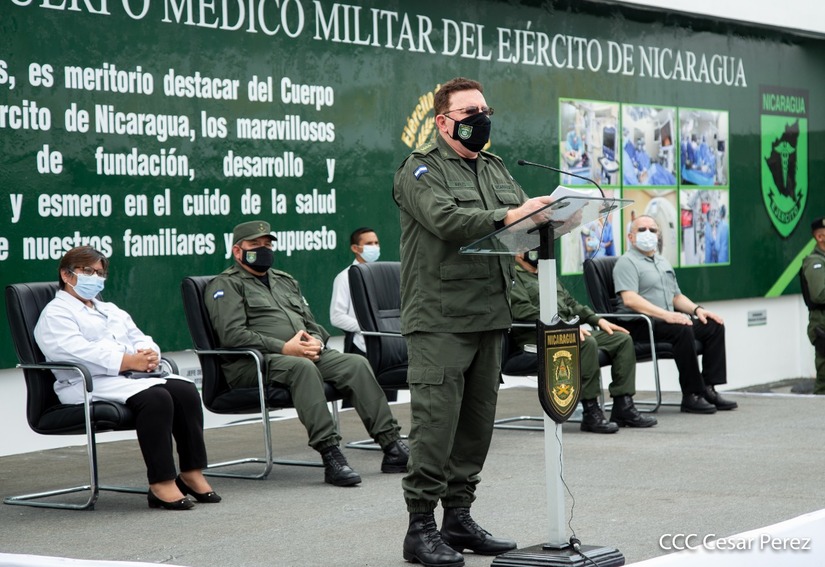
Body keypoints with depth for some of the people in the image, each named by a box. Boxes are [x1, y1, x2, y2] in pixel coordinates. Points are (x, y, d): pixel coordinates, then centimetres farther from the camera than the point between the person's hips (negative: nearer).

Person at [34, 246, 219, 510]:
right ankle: (161, 483, -32)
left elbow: (140, 339, 22)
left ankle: (192, 473, -19)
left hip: (135, 374, 8)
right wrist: (129, 361, -20)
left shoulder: (111, 310, 32)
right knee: (155, 398, -33)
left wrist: (149, 354, -5)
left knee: (186, 390, -20)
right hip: (92, 383, -7)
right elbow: (78, 352, -13)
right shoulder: (55, 313, 5)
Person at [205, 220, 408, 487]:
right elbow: (231, 334, -12)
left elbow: (311, 323, 26)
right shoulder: (226, 285, 3)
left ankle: (392, 447, -20)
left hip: (306, 354, 7)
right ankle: (330, 455, -42)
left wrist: (315, 341, -1)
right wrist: (284, 348, -18)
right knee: (302, 367, -37)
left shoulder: (285, 281, 28)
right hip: (251, 363, -7)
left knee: (356, 363, -16)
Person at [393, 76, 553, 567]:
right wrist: (507, 216, -30)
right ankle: (421, 527, -2)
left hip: (489, 315, 8)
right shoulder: (422, 170, -4)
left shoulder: (495, 168, 20)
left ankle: (459, 518, 19)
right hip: (440, 319, -7)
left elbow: (523, 217, 12)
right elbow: (447, 221, -21)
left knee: (478, 421, 10)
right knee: (436, 422, -8)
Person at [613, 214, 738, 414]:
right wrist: (666, 315, -28)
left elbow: (676, 296, 27)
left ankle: (708, 388, -9)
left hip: (665, 320, 9)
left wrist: (697, 309, 6)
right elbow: (630, 299, -20)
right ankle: (691, 396, -28)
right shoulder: (627, 262, -5)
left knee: (714, 325, -5)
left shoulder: (663, 262, 24)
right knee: (683, 330, -33)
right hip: (639, 325, -9)